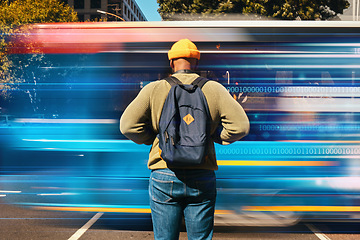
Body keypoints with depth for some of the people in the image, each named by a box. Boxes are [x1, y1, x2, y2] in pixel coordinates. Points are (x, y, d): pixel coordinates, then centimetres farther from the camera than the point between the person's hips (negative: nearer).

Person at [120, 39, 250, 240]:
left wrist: (154, 138, 8)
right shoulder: (214, 89, 2)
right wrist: (213, 136, 10)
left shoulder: (153, 89, 0)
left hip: (164, 178, 0)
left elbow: (128, 125, -6)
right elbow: (240, 126, -5)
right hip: (202, 179, 1)